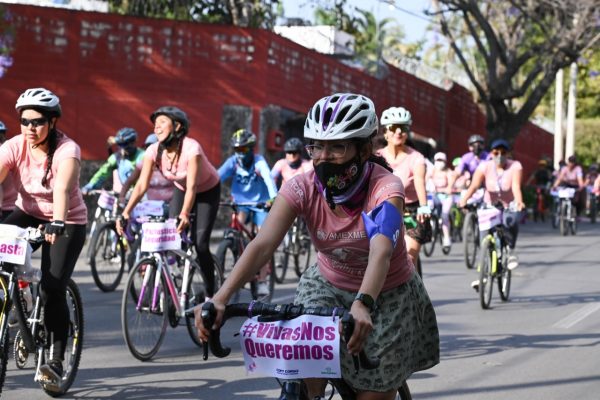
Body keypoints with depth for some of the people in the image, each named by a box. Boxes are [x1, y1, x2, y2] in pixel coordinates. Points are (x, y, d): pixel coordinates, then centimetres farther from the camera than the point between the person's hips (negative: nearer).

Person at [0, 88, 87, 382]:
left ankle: (57, 360, -4)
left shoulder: (67, 150, -24)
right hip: (28, 214, 4)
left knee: (52, 289, -16)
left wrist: (57, 223, -57)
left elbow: (62, 187, -41)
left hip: (68, 223, -4)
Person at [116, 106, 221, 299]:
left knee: (200, 243, -15)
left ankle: (210, 292, 0)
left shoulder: (191, 148, -34)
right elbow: (142, 185, -25)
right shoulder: (154, 151, -20)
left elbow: (192, 186, -39)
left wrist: (184, 214, -53)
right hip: (181, 190, 5)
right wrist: (125, 212, -37)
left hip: (207, 191, -5)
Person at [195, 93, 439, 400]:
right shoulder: (303, 189, -20)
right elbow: (262, 244, -33)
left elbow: (380, 253, -45)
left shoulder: (385, 188, -28)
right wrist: (220, 298, -48)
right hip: (328, 287, 2)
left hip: (386, 296, -2)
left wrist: (363, 305, -64)